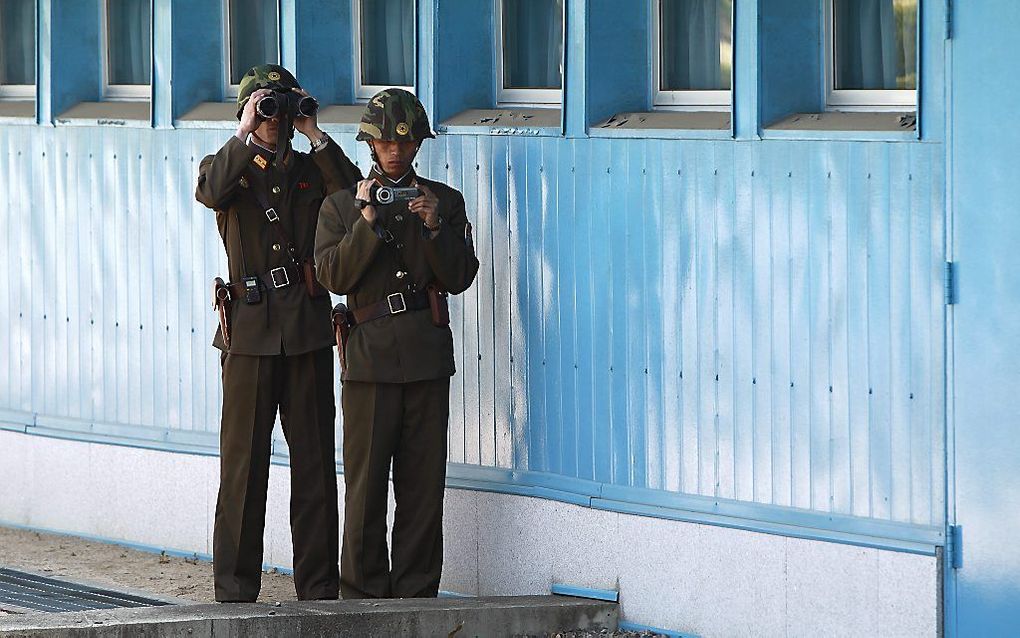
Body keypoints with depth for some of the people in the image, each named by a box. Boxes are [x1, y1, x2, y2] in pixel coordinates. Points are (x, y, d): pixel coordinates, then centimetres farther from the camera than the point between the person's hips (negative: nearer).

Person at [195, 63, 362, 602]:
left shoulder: (311, 169, 13)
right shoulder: (228, 166, 9)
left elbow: (353, 194, -7)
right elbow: (211, 192, -15)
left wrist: (314, 134, -6)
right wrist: (245, 134, -14)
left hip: (307, 328, 2)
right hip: (250, 328, -2)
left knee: (315, 458, 2)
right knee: (244, 461, -2)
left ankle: (319, 586, 7)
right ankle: (235, 588, 2)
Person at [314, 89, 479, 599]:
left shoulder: (446, 201, 11)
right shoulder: (342, 204, 8)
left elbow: (459, 278, 4)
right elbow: (334, 276, -3)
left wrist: (435, 227, -10)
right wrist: (368, 220, -11)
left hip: (427, 355, 2)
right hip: (370, 355, -1)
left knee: (424, 481, 1)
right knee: (366, 481, -3)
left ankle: (416, 590, 7)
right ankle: (363, 591, 3)